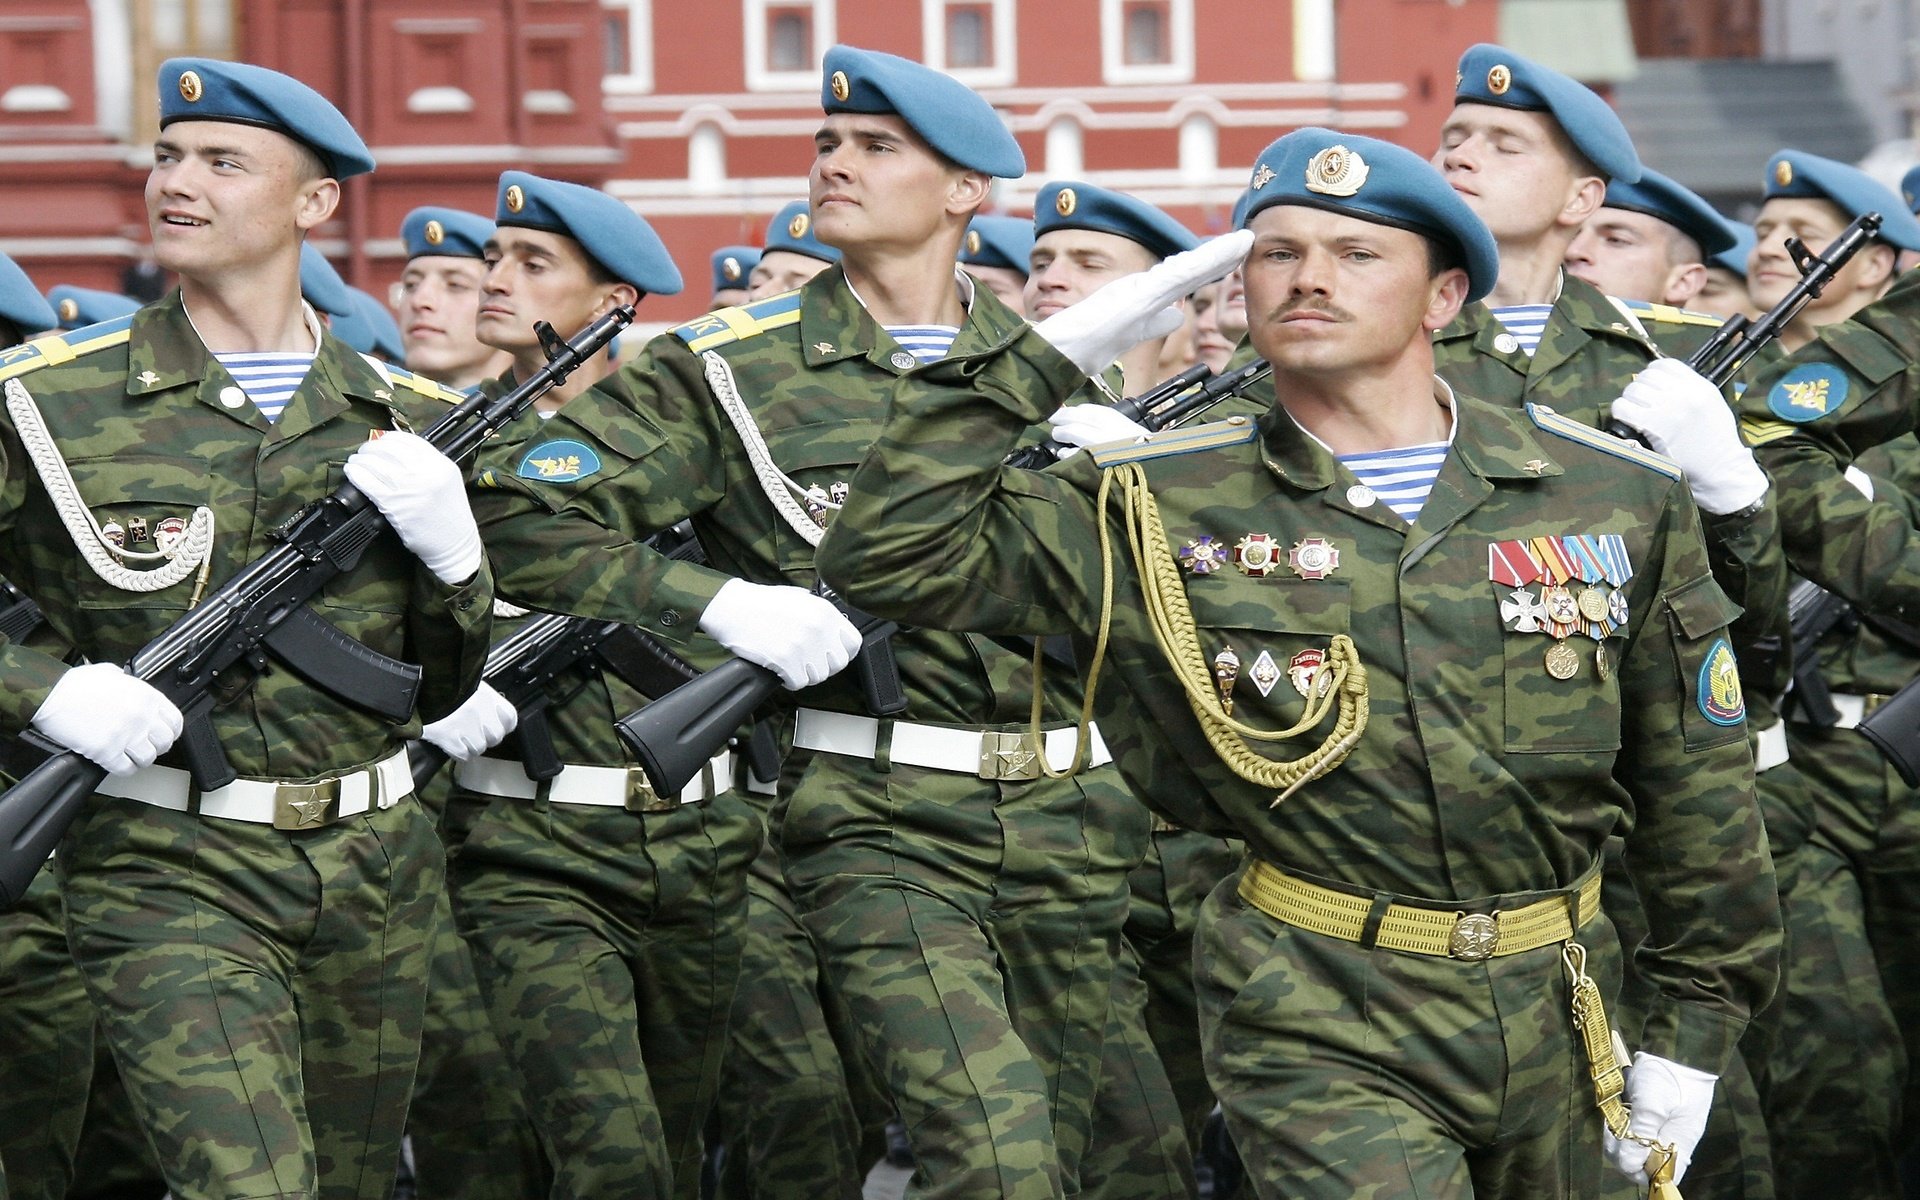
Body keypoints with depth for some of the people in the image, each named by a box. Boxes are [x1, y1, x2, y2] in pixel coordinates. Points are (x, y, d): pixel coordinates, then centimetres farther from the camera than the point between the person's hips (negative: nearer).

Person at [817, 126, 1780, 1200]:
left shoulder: (1620, 498, 1)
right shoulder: (1164, 506, -2)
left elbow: (1695, 780, 8)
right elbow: (893, 556, -8)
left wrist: (1697, 1022, 8)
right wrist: (1045, 359, -11)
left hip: (1551, 1019, 3)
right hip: (1322, 1031, -3)